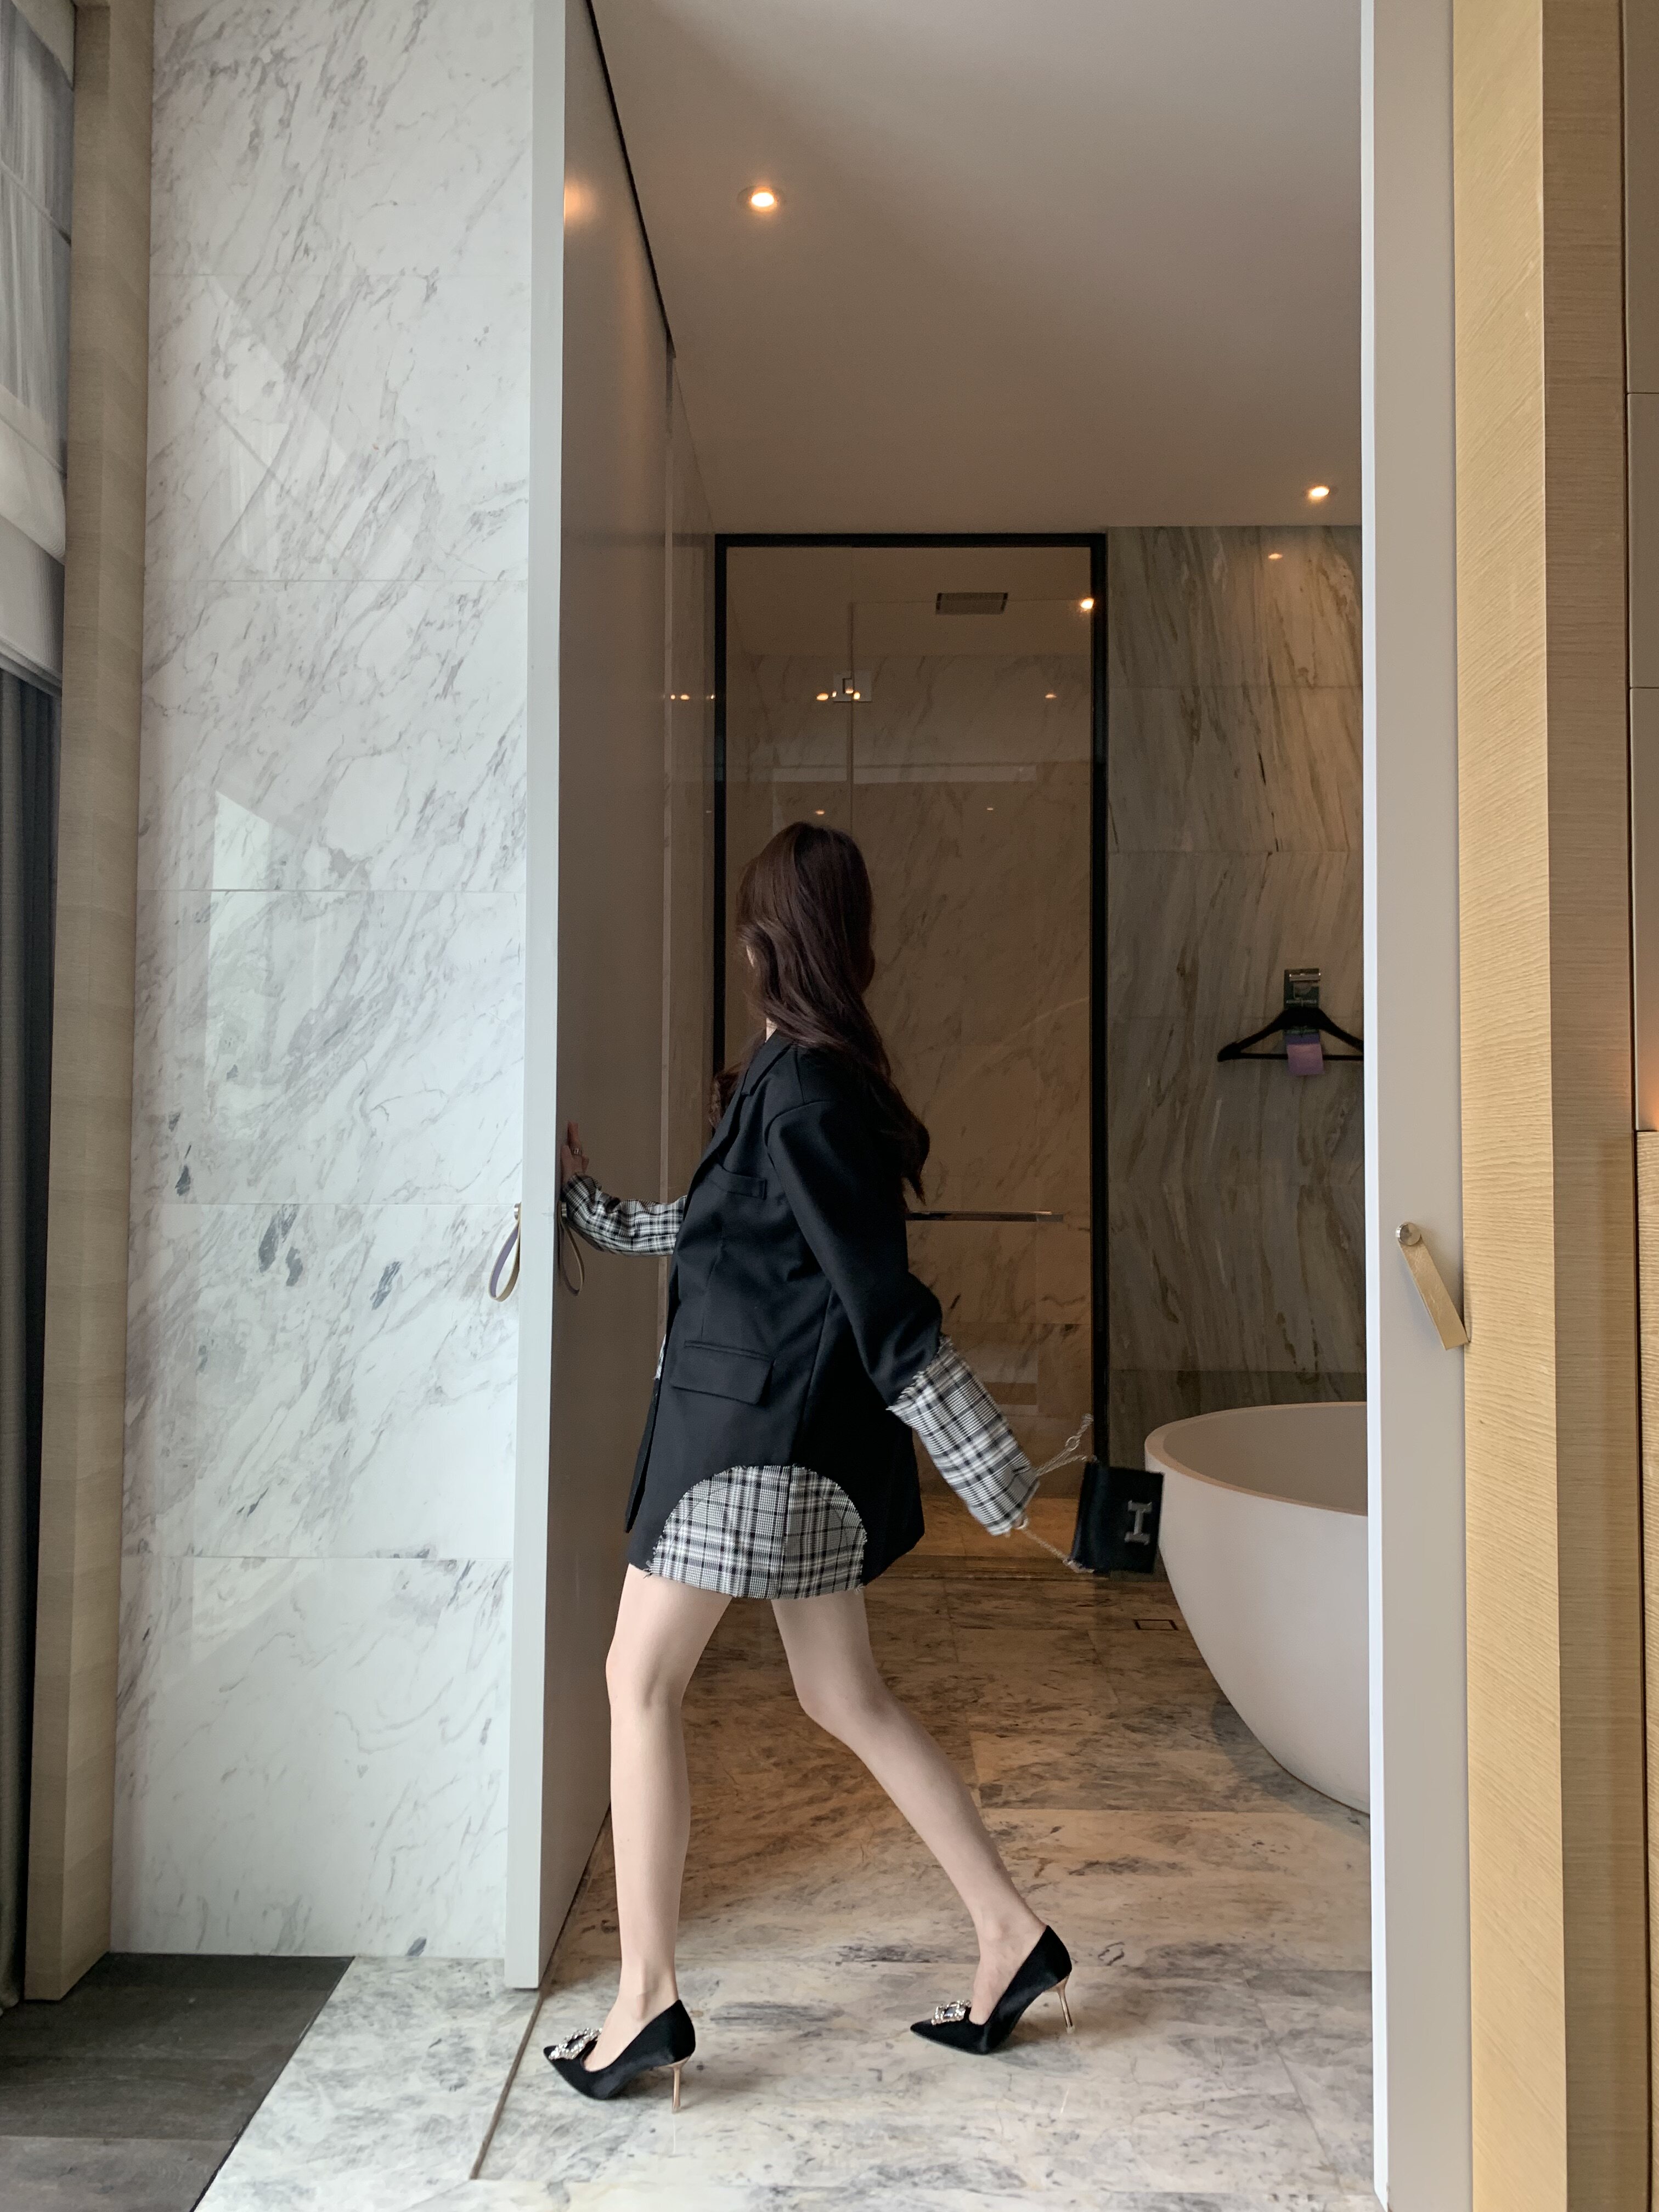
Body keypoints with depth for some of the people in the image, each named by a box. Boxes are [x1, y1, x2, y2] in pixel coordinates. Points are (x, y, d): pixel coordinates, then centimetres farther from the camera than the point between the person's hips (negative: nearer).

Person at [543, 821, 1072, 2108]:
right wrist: (590, 1205, 30)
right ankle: (1011, 1936, 25)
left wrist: (988, 1468, -19)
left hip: (758, 1426, -9)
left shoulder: (802, 1089, -19)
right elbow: (717, 1230, 22)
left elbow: (885, 1301, -20)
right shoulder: (807, 1079, 11)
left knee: (642, 1678, 3)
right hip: (800, 1434, 9)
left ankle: (649, 2000, 14)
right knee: (846, 1697, 16)